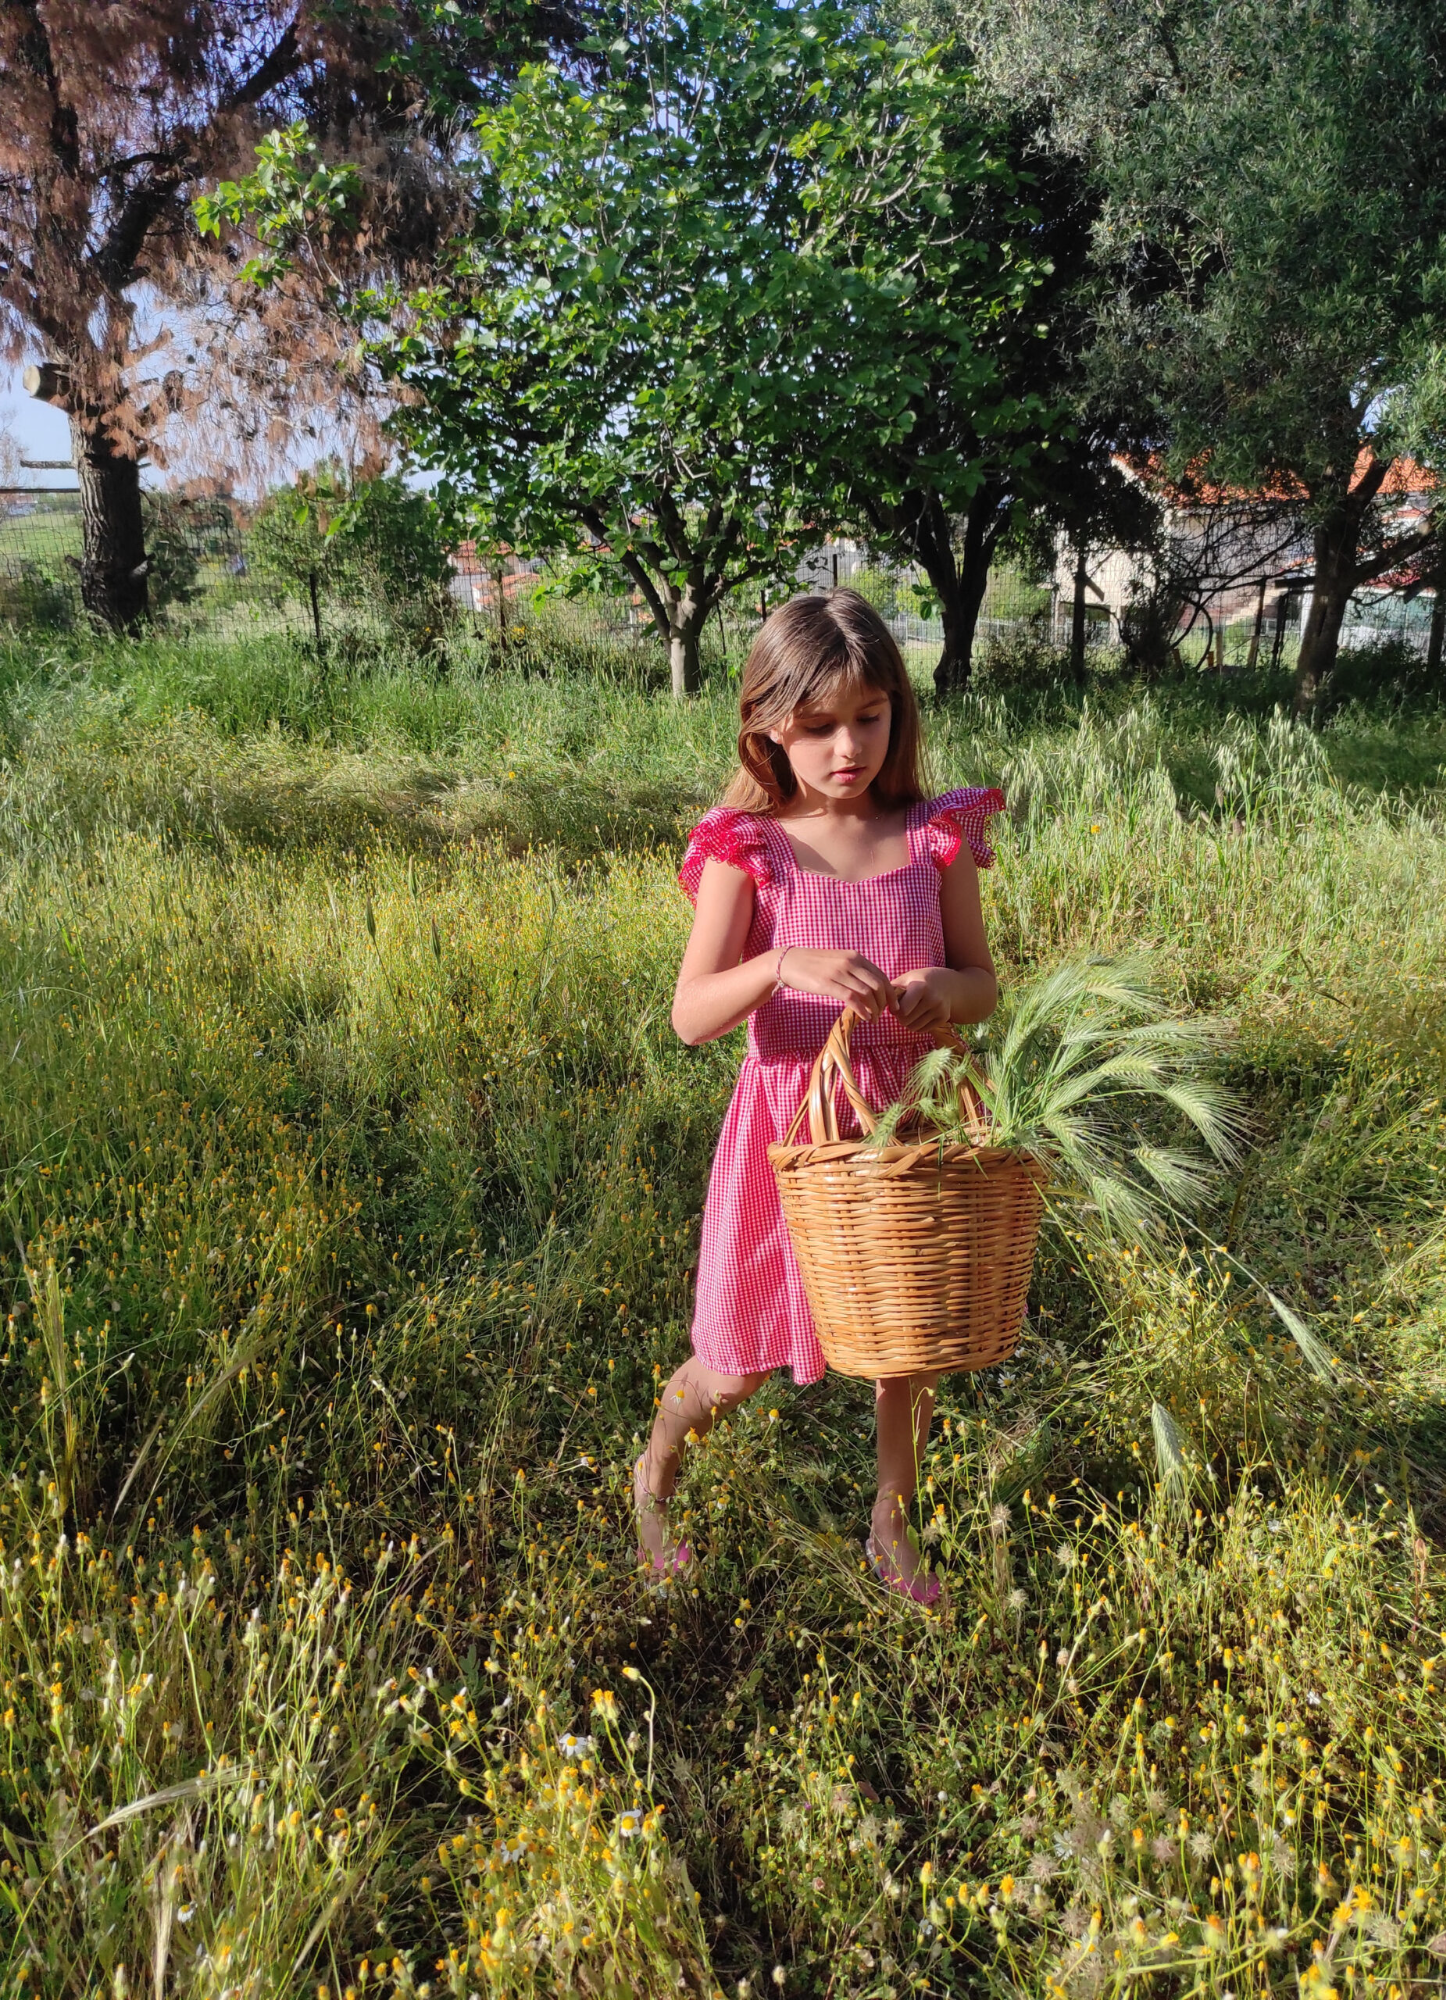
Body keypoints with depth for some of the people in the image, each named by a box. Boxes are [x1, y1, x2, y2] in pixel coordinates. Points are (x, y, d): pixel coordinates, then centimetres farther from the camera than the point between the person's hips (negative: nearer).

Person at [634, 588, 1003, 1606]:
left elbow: (984, 983, 4)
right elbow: (691, 1016, -18)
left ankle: (892, 1527, 43)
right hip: (791, 1123, -2)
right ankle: (654, 1473, 42)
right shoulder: (748, 849, -10)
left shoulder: (935, 837, -3)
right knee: (741, 1364, 9)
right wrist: (783, 966, -35)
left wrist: (941, 992, -19)